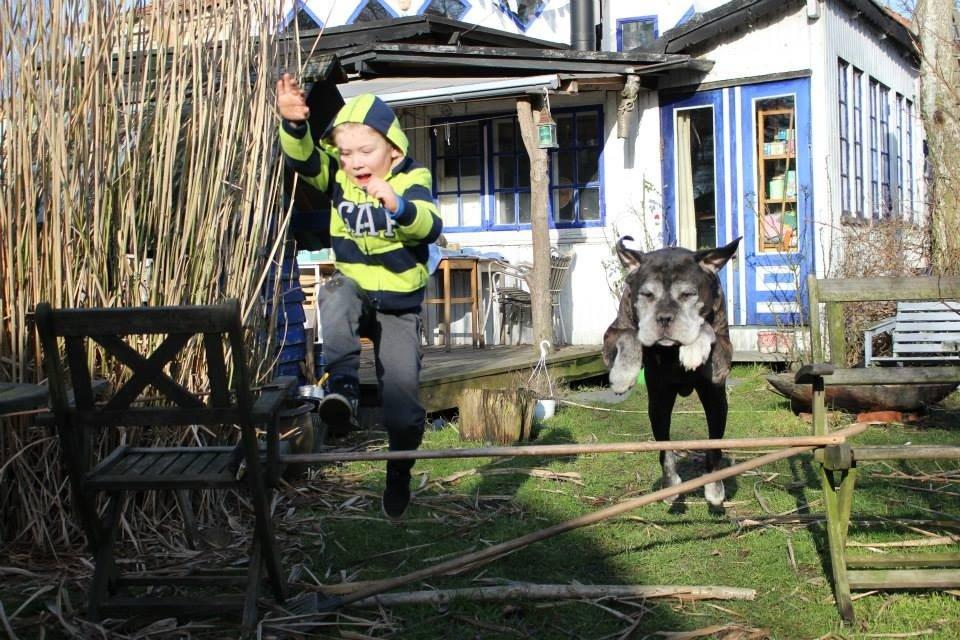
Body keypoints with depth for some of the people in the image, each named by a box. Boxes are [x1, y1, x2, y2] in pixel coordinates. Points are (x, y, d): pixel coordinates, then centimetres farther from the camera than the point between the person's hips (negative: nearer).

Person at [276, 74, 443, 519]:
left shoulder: (412, 180, -13)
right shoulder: (337, 177, -1)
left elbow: (430, 226, -31)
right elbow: (301, 157, -18)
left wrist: (399, 207, -52)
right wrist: (293, 124, -38)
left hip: (399, 304, -2)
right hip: (354, 290, 2)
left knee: (403, 394, -1)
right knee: (337, 295, -38)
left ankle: (398, 474, 24)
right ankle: (342, 386, -43)